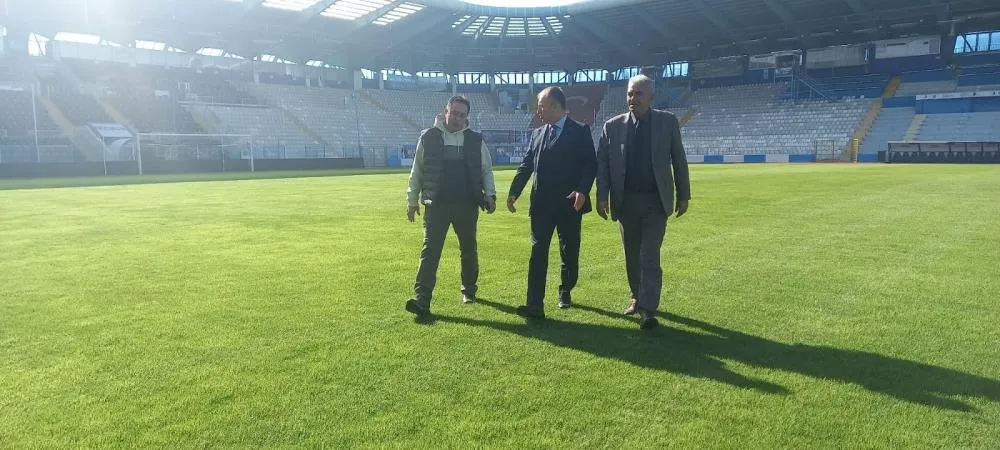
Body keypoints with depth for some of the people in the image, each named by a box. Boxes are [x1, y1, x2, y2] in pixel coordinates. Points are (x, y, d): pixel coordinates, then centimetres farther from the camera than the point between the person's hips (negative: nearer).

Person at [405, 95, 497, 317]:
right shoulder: (428, 137, 2)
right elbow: (417, 171, 7)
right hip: (436, 205, -1)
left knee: (468, 249, 13)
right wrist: (412, 200, 6)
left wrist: (490, 195, -2)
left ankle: (469, 290, 31)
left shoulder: (475, 140, 5)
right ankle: (422, 299, -8)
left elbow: (486, 170, 11)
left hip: (467, 205, 2)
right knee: (430, 250, -7)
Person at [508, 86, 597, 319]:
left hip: (570, 203, -3)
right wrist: (514, 192, 0)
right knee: (538, 253, -5)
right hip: (541, 204, 3)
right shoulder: (537, 134, 12)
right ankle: (535, 305, -7)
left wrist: (582, 191, -21)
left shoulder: (580, 131, -2)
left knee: (570, 252, 10)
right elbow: (526, 165, 11)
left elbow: (590, 165, -6)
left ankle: (565, 292, 32)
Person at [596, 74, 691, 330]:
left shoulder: (668, 122, 1)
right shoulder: (612, 126, 3)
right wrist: (602, 197, -7)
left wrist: (683, 195, 3)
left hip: (656, 201, -2)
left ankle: (648, 310, -7)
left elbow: (679, 160, 4)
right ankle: (637, 299, 29)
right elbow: (602, 163, 1)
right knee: (632, 256, 13)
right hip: (625, 201, 2)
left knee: (649, 256, -9)